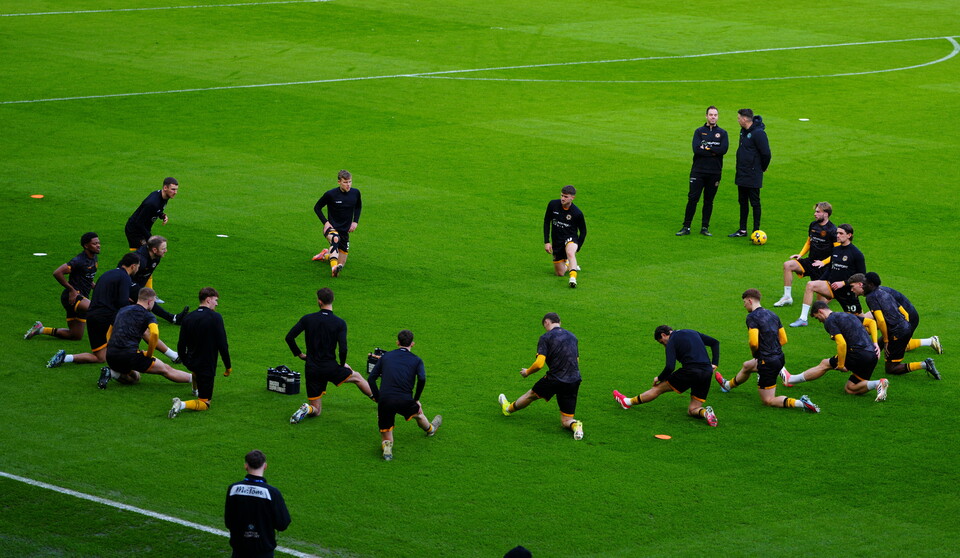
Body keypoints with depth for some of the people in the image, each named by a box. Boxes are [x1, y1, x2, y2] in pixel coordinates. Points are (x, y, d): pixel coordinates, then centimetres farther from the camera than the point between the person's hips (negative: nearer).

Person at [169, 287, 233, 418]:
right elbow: (222, 345, -16)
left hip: (191, 363, 7)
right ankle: (182, 405, -27)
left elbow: (181, 346, 6)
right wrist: (228, 367, -4)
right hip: (207, 367, -7)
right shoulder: (215, 318, -15)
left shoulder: (188, 318, 1)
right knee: (205, 403, -1)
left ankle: (196, 388, 54)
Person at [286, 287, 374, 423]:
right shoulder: (340, 323, -9)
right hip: (331, 368, -2)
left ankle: (308, 409, -21)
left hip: (311, 370, 2)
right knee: (356, 377, 28)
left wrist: (299, 354, 10)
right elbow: (343, 349, -16)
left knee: (316, 411, 13)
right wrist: (342, 364, 4)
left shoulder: (307, 319, -3)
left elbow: (289, 337, -5)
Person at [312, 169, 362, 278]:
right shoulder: (330, 194, -13)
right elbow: (317, 208, 0)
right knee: (335, 239, -43)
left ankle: (325, 255, 40)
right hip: (332, 228, -5)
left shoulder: (355, 193, -2)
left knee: (341, 264, 8)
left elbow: (358, 207, 20)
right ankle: (334, 268, -56)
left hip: (345, 231, 5)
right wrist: (325, 222, -13)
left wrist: (355, 221, 6)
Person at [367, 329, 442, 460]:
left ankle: (386, 446, -19)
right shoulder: (416, 360, 8)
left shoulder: (385, 357, 15)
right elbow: (422, 379, -8)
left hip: (385, 401, 0)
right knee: (418, 412, 37)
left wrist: (378, 398, 11)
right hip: (404, 400, 0)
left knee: (386, 438, 13)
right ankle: (429, 429, 62)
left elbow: (371, 378, 8)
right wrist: (416, 399, 4)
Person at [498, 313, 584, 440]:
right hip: (574, 381, 4)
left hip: (555, 379, -4)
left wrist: (527, 372, 5)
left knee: (531, 395, 27)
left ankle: (509, 408, 49)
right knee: (565, 421, 11)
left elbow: (539, 364, -14)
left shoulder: (546, 337, -5)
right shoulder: (572, 337, 14)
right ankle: (575, 425, -21)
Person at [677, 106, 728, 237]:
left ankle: (705, 227, 12)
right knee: (692, 199, -4)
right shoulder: (699, 131, 5)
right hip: (698, 171, -1)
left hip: (714, 172, 1)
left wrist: (706, 148, -10)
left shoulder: (722, 133, 7)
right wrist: (713, 152, -11)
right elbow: (696, 149, -10)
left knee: (709, 201, 6)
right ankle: (686, 227, 0)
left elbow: (723, 150, -10)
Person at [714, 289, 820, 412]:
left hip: (767, 363, -9)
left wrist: (755, 353, -4)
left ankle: (800, 403, -18)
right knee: (746, 366, 35)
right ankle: (728, 385, 62)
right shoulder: (772, 315, 10)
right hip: (779, 357, 9)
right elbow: (783, 340, 12)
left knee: (768, 400, 1)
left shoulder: (752, 317, -16)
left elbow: (753, 342, -25)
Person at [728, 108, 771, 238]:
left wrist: (762, 168, -5)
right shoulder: (743, 131, 9)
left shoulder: (758, 133, -19)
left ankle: (756, 231, 6)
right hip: (742, 175, 9)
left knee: (755, 203, 0)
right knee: (743, 202, 14)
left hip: (753, 176, -9)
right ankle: (742, 230, 21)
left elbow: (766, 154, -19)